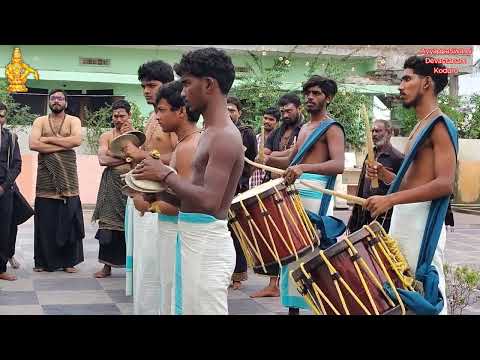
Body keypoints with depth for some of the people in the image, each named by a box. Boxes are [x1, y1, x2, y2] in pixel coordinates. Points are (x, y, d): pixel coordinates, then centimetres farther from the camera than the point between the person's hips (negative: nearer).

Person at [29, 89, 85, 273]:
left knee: (68, 218, 0)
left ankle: (68, 260, 8)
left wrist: (49, 139, -12)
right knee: (45, 219, 0)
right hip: (45, 177, 0)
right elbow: (33, 144, -9)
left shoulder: (73, 120, 6)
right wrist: (62, 145, -12)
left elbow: (77, 140, -13)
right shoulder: (40, 121, 7)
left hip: (67, 177, 0)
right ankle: (43, 260, 9)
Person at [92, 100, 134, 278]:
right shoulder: (106, 136, 9)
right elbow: (102, 159, -5)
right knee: (108, 225, 0)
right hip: (111, 184, 1)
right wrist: (126, 157, -7)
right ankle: (107, 265, 9)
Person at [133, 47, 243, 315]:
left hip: (207, 244, -10)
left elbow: (209, 201, -26)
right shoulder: (212, 132, 14)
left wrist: (165, 175, -16)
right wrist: (157, 185, 10)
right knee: (193, 309, 18)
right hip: (196, 241, 10)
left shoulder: (225, 137, -18)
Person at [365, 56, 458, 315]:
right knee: (401, 291, 12)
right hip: (403, 216, 10)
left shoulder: (440, 125, -10)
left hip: (421, 219, -10)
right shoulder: (420, 126, 19)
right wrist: (383, 174, 7)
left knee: (424, 295, -8)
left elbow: (445, 184, -21)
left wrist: (390, 199, -25)